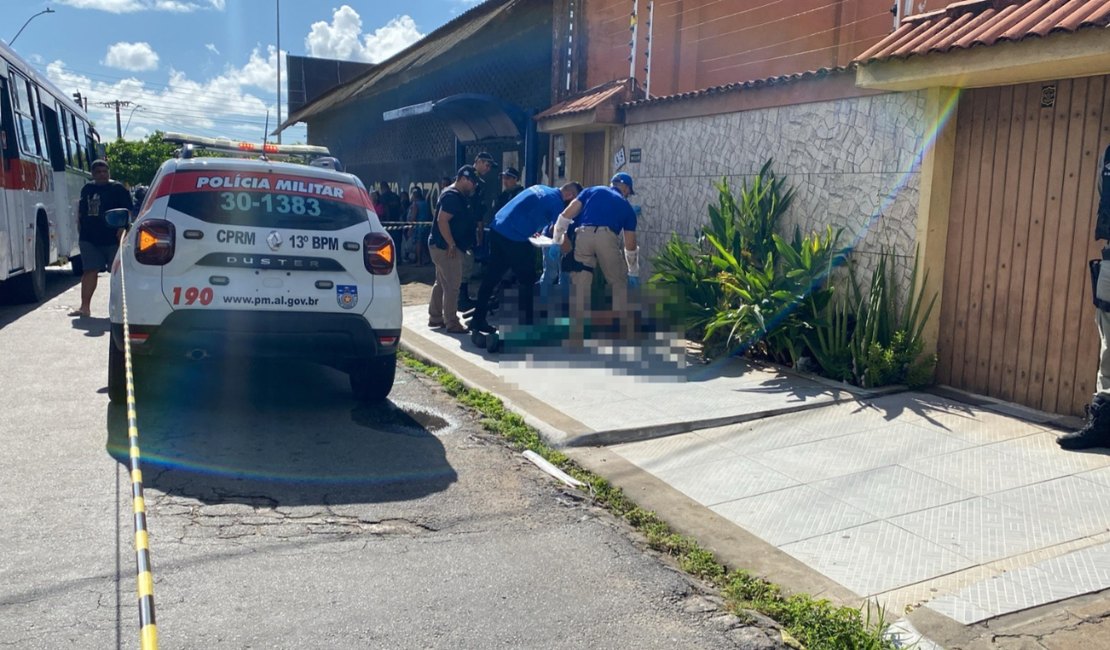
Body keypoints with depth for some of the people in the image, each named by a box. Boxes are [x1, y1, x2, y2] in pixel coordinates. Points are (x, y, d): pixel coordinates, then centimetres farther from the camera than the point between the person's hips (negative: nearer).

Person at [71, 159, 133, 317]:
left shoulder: (118, 189, -2)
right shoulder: (87, 188, 13)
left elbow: (128, 212, -8)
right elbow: (80, 210, 21)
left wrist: (121, 230, -17)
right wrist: (80, 230, 15)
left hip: (112, 239, -4)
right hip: (89, 238, 4)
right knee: (90, 271, 0)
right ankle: (85, 306, -1)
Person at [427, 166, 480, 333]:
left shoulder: (455, 195, 16)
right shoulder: (452, 196, -18)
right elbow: (442, 221, -25)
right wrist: (452, 245, -23)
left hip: (441, 246, 11)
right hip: (446, 248, -11)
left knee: (441, 283, 16)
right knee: (451, 286, -6)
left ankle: (435, 318, 25)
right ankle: (452, 324, -2)